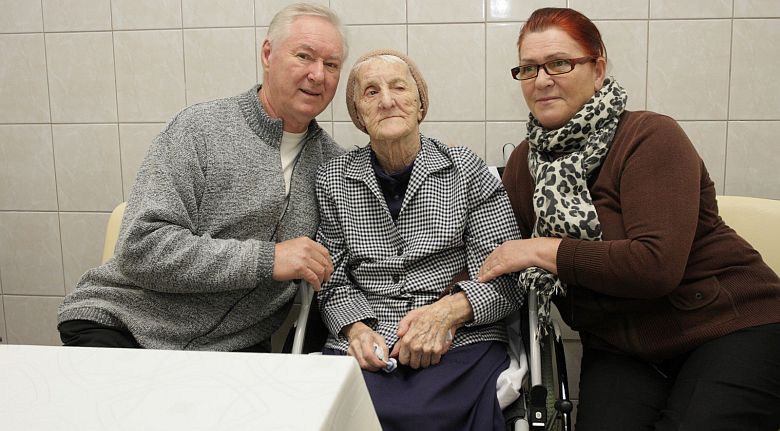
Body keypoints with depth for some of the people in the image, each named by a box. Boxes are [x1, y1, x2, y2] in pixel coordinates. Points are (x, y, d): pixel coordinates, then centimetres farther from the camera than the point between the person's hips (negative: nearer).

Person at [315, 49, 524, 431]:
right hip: (361, 349, 2)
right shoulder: (333, 180, 10)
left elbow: (505, 276, 0)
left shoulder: (465, 169, 4)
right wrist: (355, 329, -9)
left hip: (460, 343, -1)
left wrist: (448, 310, -15)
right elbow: (333, 280, 10)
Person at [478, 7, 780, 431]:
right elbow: (501, 250, 7)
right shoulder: (525, 161, 3)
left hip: (732, 328, -3)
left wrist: (546, 250, -21)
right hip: (618, 351, 4)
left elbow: (658, 264, -26)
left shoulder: (651, 137, -16)